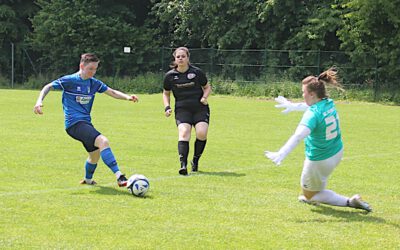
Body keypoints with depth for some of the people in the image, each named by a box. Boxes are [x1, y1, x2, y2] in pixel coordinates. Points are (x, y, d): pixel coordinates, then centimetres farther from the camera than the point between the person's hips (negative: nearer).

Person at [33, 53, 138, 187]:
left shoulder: (94, 83, 10)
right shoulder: (69, 80, -7)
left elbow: (112, 92, 11)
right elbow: (48, 87, -3)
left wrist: (127, 97, -6)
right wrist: (39, 101, -19)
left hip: (86, 123, 8)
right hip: (74, 123, -8)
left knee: (95, 153, 21)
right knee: (103, 141, -26)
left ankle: (87, 179, 48)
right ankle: (119, 177, -32)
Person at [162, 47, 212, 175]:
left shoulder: (197, 72, -1)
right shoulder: (170, 76, 2)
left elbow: (207, 87, 12)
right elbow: (166, 93, 17)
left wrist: (204, 97, -8)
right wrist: (167, 107, 1)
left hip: (200, 108, 0)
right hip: (182, 110, 0)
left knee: (201, 133, -19)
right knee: (184, 133, -24)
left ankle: (195, 160, 5)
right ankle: (183, 165, -30)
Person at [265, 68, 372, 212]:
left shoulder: (313, 114, -30)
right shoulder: (329, 103, -6)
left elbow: (299, 136, -45)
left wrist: (281, 154, -55)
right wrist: (293, 106, 28)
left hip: (319, 161, -8)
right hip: (337, 152, 8)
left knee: (310, 195, 12)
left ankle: (350, 202, -4)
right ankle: (312, 197, 52)